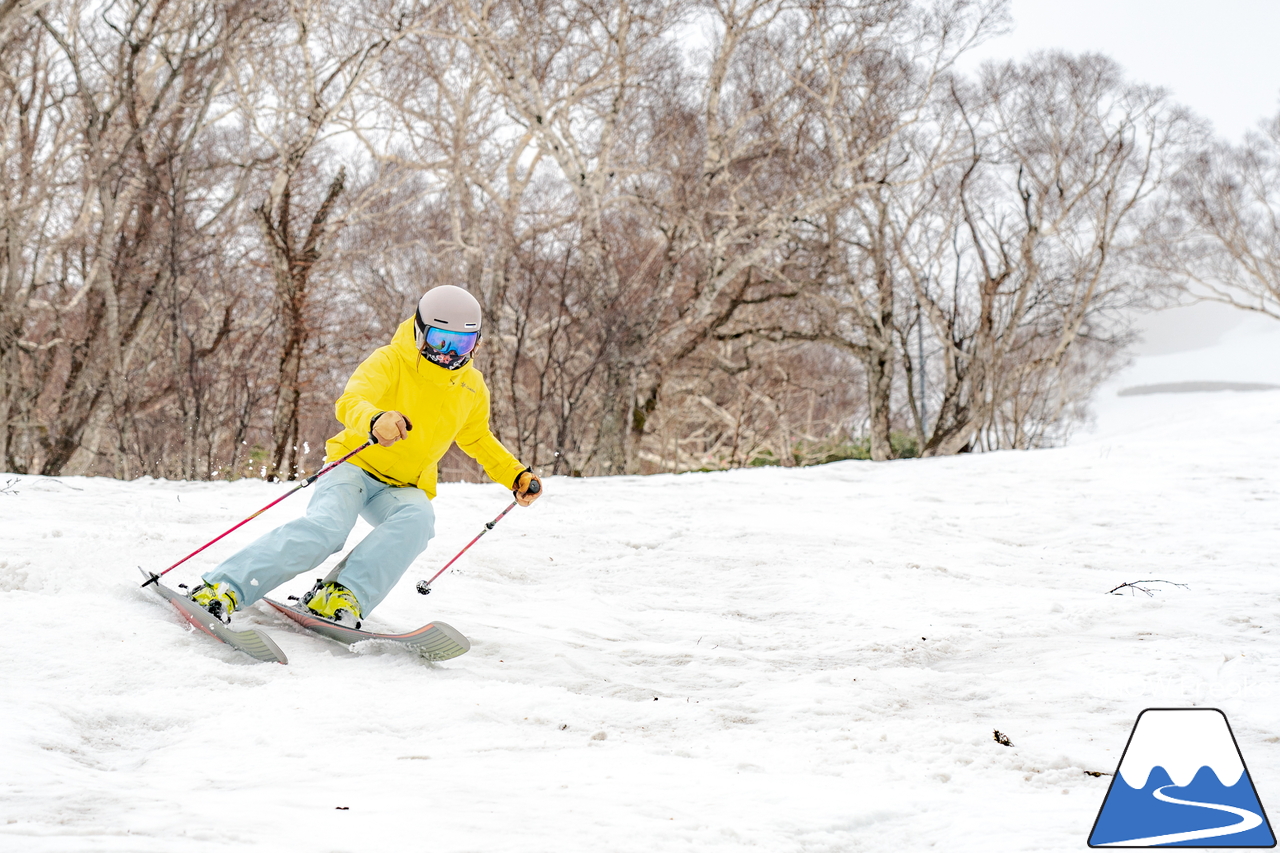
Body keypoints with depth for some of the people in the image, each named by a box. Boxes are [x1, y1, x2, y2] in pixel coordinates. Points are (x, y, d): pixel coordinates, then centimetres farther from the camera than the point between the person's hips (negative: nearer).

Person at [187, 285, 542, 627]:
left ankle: (342, 595, -43)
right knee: (326, 527, -34)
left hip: (403, 489, 4)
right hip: (356, 465, -4)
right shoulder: (390, 362, -11)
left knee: (417, 518, -33)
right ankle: (223, 587, -37)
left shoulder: (472, 388, 7)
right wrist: (374, 420, -53)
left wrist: (516, 475, 13)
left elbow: (478, 439, 27)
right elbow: (350, 402, -30)